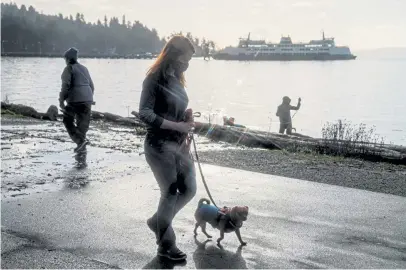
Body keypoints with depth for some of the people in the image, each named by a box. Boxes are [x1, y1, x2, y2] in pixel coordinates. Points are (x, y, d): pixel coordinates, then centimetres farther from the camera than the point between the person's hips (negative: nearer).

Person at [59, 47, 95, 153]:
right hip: (87, 99, 7)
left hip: (75, 99, -6)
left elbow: (66, 85, -12)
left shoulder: (69, 68, -3)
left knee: (68, 121, 6)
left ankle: (80, 140, -11)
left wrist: (61, 100, -8)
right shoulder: (84, 68, 19)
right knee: (83, 123, 11)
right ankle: (82, 146, 12)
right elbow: (91, 86, 21)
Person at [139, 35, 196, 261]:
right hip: (159, 146, -8)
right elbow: (145, 114, -19)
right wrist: (177, 126, -22)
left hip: (178, 145, 8)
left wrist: (187, 121, 3)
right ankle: (166, 245, 16)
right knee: (170, 194, -1)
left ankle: (157, 221, 31)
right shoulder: (155, 79, -12)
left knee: (189, 190, 10)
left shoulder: (177, 79, 12)